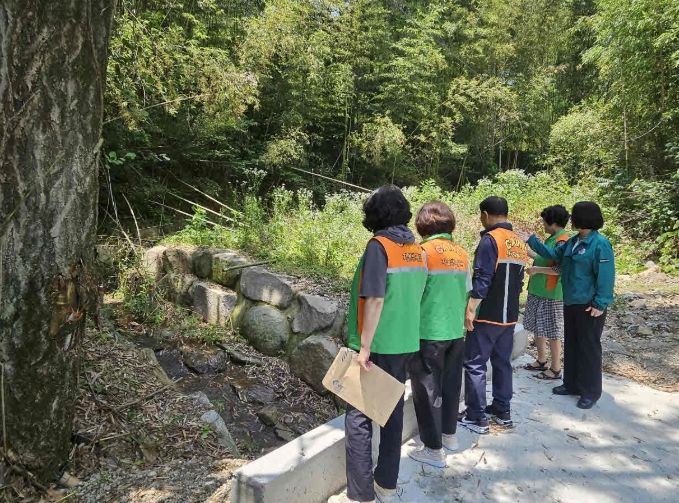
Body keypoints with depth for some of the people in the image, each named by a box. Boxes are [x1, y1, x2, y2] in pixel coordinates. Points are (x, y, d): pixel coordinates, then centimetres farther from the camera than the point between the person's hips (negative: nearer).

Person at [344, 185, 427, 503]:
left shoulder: (379, 245, -15)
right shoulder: (417, 250, 6)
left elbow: (375, 299, -21)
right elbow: (415, 296, 12)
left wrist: (364, 347, -18)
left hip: (378, 346, -7)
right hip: (406, 343, 7)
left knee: (360, 416, 4)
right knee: (393, 411, 17)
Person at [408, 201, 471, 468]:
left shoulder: (423, 251, -13)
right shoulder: (462, 254, 4)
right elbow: (467, 293, 10)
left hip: (429, 332, -6)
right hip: (456, 331, 6)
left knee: (427, 389, 6)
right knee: (450, 384, 19)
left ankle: (434, 449, 14)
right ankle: (449, 435, 36)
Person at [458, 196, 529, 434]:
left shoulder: (490, 240, -14)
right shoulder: (520, 243, 10)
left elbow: (482, 280, -20)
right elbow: (519, 280, 16)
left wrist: (470, 310, -18)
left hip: (487, 315, -8)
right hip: (509, 315, 8)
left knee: (475, 364, 0)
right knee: (503, 362, 16)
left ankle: (476, 417, 5)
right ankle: (502, 411, 25)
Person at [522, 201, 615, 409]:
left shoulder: (600, 244, -17)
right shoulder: (573, 241, 8)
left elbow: (605, 276, -19)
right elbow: (554, 254, 18)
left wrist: (600, 304, -22)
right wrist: (532, 241, 15)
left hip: (589, 306, -8)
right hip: (571, 303, 9)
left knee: (588, 347, 2)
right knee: (571, 344, 16)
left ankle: (591, 392, 15)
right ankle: (572, 384, 29)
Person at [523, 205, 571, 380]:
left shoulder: (562, 242, -19)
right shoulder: (552, 239, 11)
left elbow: (560, 269, -24)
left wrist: (536, 269, -19)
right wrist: (530, 253, 18)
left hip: (551, 295, -10)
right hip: (538, 292, 10)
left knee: (552, 333, 1)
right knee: (537, 328, 18)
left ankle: (555, 369, 13)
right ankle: (542, 361, 32)